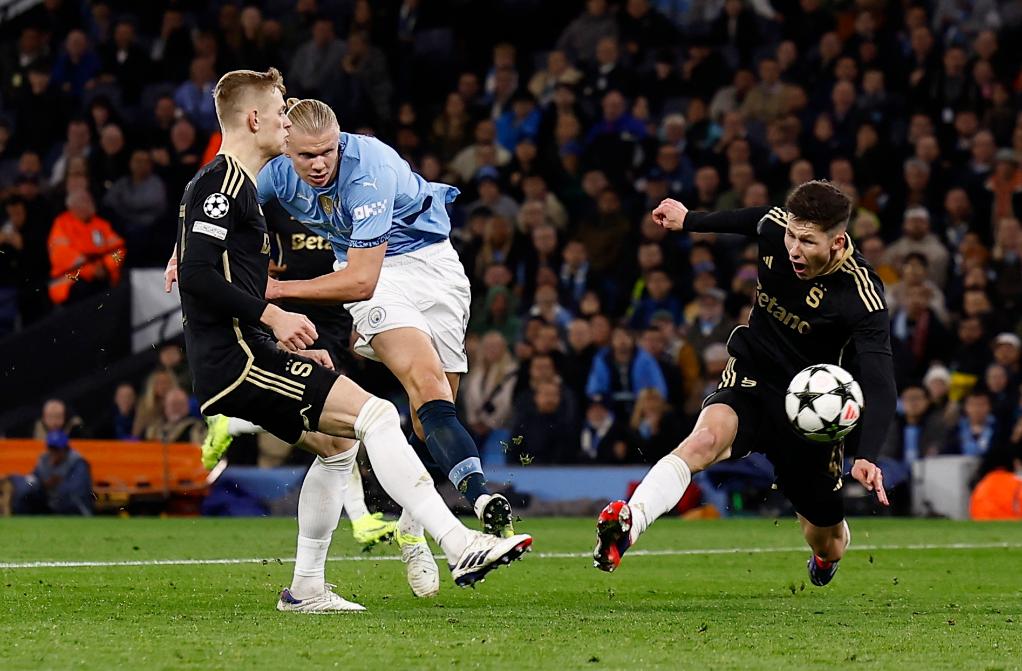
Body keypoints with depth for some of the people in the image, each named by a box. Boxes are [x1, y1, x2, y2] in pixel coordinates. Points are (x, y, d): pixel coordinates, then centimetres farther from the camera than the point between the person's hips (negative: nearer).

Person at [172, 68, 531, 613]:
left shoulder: (235, 184, 21)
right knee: (376, 415, -17)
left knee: (338, 444, 22)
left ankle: (306, 588, 25)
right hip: (236, 361, -11)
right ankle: (459, 546, -25)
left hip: (234, 359, 11)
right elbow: (196, 277, -22)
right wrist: (272, 317, -18)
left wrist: (290, 348, 22)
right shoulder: (221, 182, -10)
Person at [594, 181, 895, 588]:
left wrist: (867, 457, -47)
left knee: (827, 544, 16)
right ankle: (627, 524, -59)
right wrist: (689, 221, 27)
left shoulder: (861, 298, -26)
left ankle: (828, 553, 57)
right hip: (751, 382, 2)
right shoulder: (776, 226, -13)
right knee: (706, 438, -35)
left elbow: (879, 386, -32)